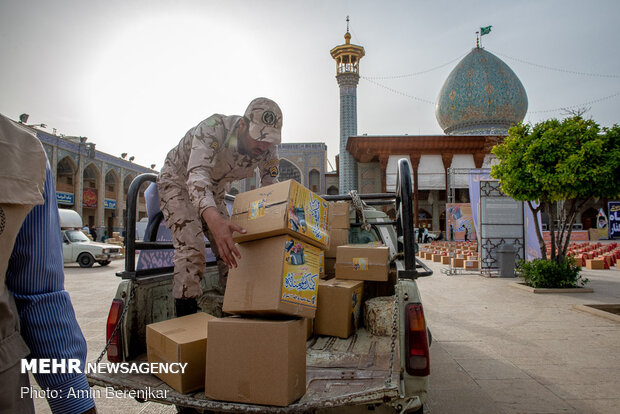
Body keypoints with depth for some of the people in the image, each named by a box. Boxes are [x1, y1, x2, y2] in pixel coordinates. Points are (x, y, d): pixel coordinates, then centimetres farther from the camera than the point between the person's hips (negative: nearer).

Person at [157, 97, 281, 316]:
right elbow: (197, 175, -50)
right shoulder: (213, 128, -36)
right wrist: (213, 219, -69)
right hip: (178, 182, -5)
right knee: (191, 250, -23)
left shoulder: (268, 150, -19)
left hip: (214, 192, 6)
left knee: (230, 250, -1)